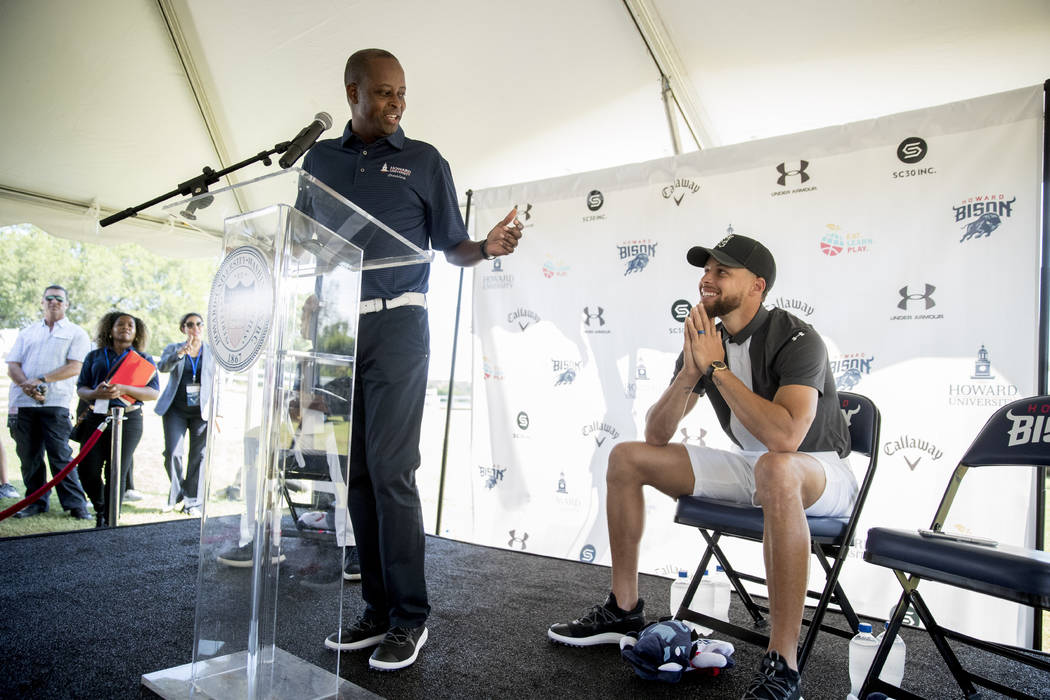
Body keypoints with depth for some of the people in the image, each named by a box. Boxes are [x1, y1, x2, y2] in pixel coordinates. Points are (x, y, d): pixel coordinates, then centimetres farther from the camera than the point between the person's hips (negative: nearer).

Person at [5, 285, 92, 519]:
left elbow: (74, 367, -5)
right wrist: (26, 385, -10)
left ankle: (76, 504, -3)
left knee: (61, 455, -6)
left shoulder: (76, 333, 8)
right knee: (28, 455, 7)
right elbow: (12, 365, 10)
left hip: (55, 403, -4)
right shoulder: (28, 332, 20)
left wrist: (41, 380, -14)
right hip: (23, 402, 4)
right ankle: (36, 502, 18)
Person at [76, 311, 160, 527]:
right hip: (96, 418, 2)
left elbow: (154, 393, 0)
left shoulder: (143, 359, 11)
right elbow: (80, 388, 11)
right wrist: (95, 393, -13)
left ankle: (110, 522, 10)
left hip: (128, 420, -2)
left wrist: (123, 389, -16)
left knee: (117, 474, -2)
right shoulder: (95, 356, 17)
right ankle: (100, 509, 24)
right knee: (89, 471, -3)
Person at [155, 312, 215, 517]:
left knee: (198, 456, 0)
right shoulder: (173, 348, 7)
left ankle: (193, 502, 9)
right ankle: (176, 491, 19)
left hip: (202, 411, 0)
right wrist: (180, 353, -31)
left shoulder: (213, 352, 7)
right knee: (172, 453, -6)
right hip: (176, 410, 0)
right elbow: (163, 366, -13)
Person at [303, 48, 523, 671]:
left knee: (391, 469, -9)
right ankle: (378, 609, 15)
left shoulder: (424, 161, 8)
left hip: (396, 323, -4)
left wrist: (489, 247, -15)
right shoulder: (320, 160, 17)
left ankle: (410, 618, 1)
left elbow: (452, 248, 6)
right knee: (357, 472, 4)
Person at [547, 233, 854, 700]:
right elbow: (656, 435, -4)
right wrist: (690, 373, -21)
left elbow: (785, 438, -39)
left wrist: (716, 367, -31)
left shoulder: (795, 340, -21)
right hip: (751, 467, 7)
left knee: (776, 469, -44)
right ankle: (623, 610, 8)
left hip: (820, 473, -7)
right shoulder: (705, 342, -2)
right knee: (626, 457, 0)